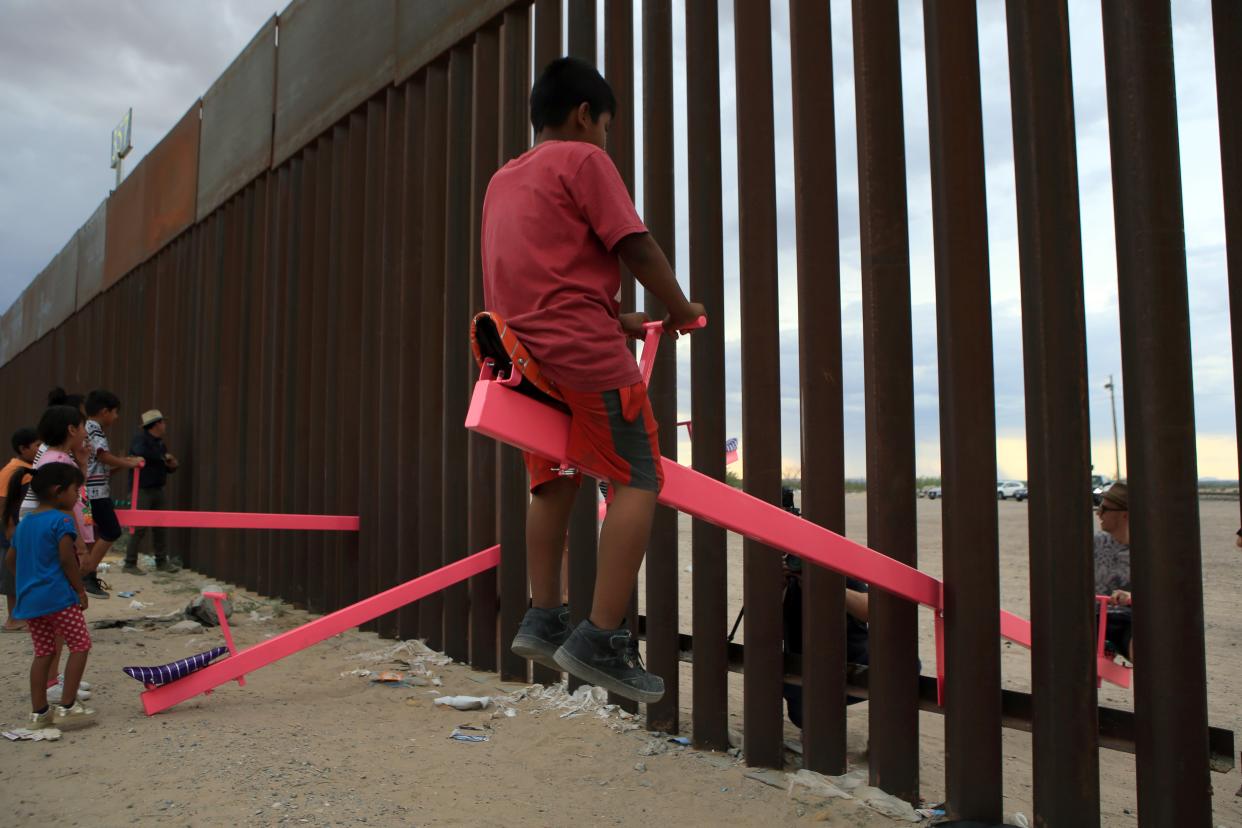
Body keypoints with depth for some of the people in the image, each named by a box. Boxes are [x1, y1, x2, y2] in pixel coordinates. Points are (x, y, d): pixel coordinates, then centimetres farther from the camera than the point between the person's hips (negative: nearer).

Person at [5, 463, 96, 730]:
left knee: (43, 651, 15)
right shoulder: (62, 520, -10)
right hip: (57, 596, -8)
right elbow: (67, 559, -16)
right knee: (80, 645, 2)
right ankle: (66, 707, -1)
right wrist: (81, 590, -8)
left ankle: (38, 712, 18)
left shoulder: (24, 522, 15)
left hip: (28, 598, 8)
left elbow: (10, 561, 19)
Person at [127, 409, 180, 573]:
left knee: (160, 527, 10)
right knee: (140, 527, -7)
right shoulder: (140, 438, -9)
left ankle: (162, 561, 18)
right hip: (142, 490, -8)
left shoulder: (160, 443, 15)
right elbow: (140, 452, -31)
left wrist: (172, 465, 0)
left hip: (157, 490, 8)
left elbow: (166, 468, 23)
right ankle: (130, 564, 2)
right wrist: (163, 456, -22)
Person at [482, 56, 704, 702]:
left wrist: (616, 319, 21)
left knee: (554, 479, 17)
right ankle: (600, 640, -12)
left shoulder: (503, 179, 23)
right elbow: (636, 248, -6)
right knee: (638, 479, -6)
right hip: (583, 350, -8)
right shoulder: (582, 159, 0)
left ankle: (543, 619, 16)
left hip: (523, 348, 9)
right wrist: (681, 310, 8)